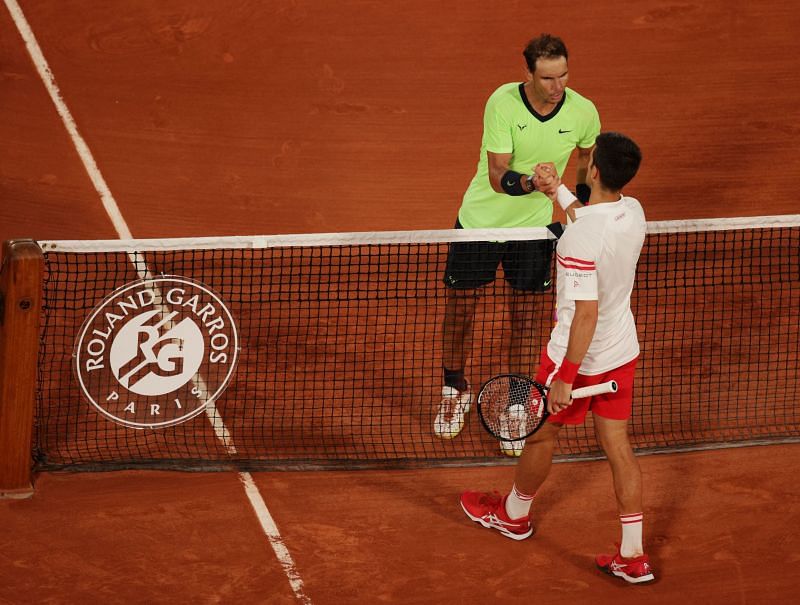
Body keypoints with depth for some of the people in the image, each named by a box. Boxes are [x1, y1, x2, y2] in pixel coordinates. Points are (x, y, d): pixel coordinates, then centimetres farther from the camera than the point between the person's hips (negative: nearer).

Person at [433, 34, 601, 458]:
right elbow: (497, 176, -27)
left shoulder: (583, 112, -16)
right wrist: (531, 183, -47)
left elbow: (587, 157, 8)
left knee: (524, 319, 4)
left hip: (533, 228, 1)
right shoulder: (502, 103, -25)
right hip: (480, 221, -1)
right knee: (459, 309, 10)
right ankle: (455, 390, 36)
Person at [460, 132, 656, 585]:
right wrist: (558, 190, 28)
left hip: (579, 356, -6)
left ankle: (514, 514, 45)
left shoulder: (579, 239, -32)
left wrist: (565, 377, -23)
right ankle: (634, 557, 15)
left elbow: (586, 314, -30)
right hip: (623, 351, 6)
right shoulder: (633, 212, -8)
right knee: (618, 444, 12)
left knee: (541, 432, 19)